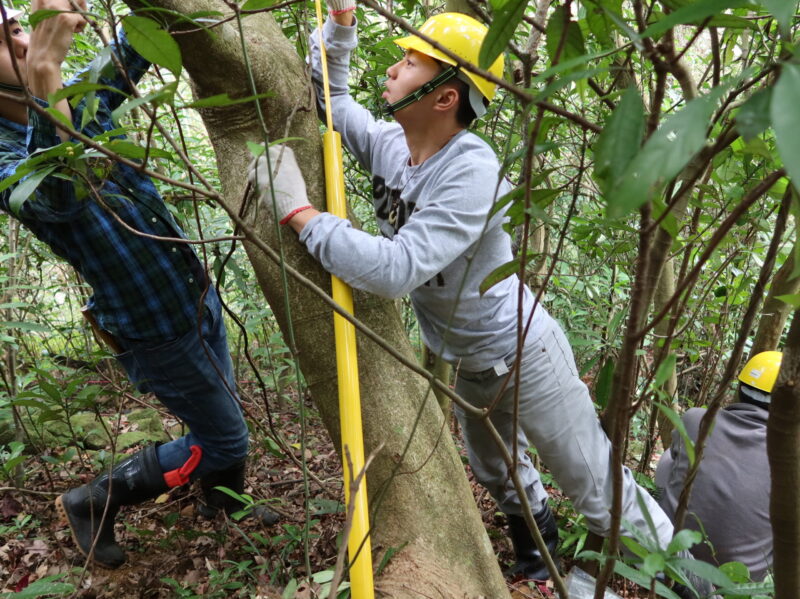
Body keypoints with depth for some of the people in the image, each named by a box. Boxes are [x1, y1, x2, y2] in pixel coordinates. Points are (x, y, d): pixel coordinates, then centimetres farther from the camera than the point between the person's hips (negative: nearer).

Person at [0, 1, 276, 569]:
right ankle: (94, 501, 24)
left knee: (223, 418, 23)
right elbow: (59, 197, -43)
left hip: (200, 298, 7)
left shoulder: (76, 97, 0)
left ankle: (225, 501, 51)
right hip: (157, 332, -7)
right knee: (225, 442, 8)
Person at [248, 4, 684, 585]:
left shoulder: (472, 171, -31)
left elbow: (396, 269, -40)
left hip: (522, 356, -8)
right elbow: (330, 95, 9)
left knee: (596, 486, 9)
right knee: (499, 477, 29)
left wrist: (297, 211, -34)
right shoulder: (390, 142, -7)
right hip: (466, 363, 8)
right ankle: (539, 554, 56)